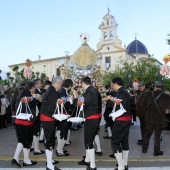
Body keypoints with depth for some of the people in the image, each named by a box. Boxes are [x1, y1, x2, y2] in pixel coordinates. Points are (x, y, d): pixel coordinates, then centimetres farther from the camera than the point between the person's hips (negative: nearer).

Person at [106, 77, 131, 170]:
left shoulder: (122, 93, -19)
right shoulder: (123, 92, 11)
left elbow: (118, 107, -26)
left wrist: (109, 100, -14)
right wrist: (113, 100, 2)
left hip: (121, 121, -10)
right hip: (125, 120, 10)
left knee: (115, 142, -4)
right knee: (124, 141, 15)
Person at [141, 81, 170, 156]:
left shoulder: (149, 94, -9)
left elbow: (142, 104, -7)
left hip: (149, 118, 2)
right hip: (159, 119, -1)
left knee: (147, 134, 17)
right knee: (157, 136, 11)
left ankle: (144, 148, 27)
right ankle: (156, 151, 19)